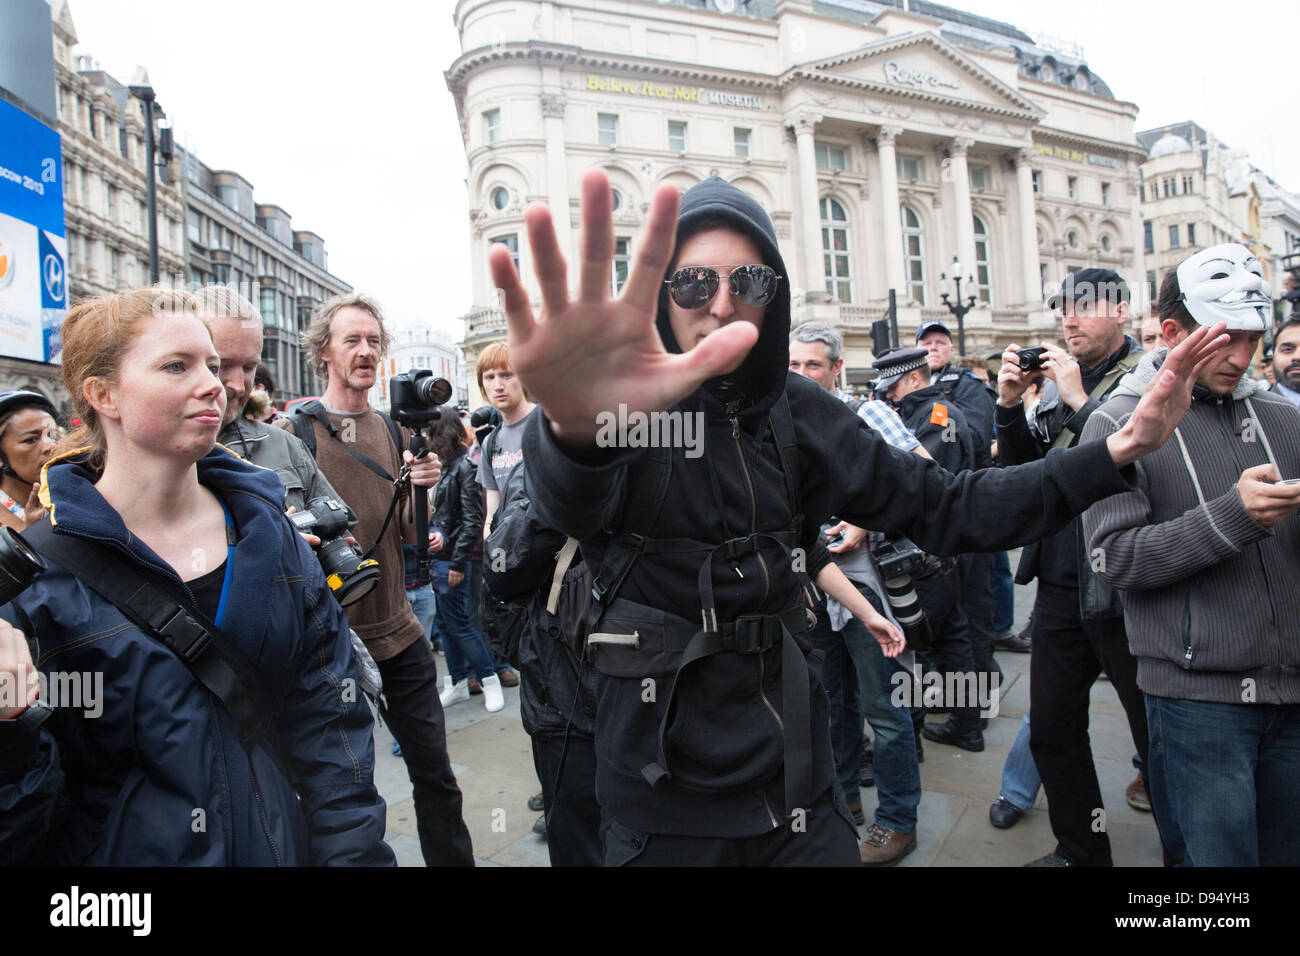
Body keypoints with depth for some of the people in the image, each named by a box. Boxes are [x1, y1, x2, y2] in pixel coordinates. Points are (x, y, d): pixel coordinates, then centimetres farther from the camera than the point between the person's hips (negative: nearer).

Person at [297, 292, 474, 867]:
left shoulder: (389, 429, 8)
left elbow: (407, 534, 9)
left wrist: (420, 490, -10)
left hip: (398, 633, 4)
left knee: (435, 774, 12)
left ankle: (452, 858, 29)